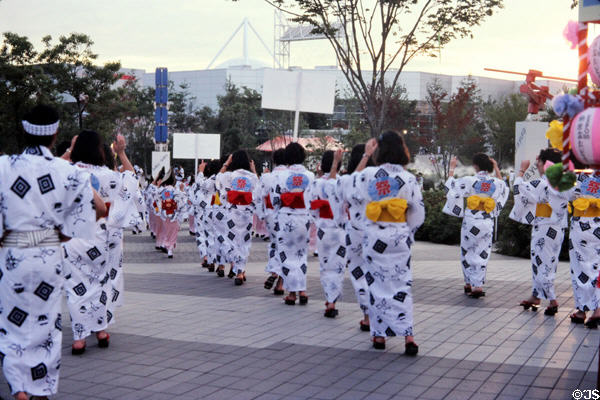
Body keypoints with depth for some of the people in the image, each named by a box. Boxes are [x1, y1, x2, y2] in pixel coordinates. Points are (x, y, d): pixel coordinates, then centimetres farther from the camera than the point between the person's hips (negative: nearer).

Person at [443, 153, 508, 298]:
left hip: (471, 222, -2)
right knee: (482, 254, 10)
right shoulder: (497, 183, -3)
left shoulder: (470, 181, -13)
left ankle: (469, 284, 19)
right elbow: (504, 186, 22)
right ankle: (478, 286, 6)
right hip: (488, 223, 3)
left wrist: (452, 168, 11)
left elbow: (451, 185, -1)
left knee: (467, 253, 13)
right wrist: (496, 168, 24)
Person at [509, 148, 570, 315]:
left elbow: (520, 189, -11)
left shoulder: (541, 184, -18)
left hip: (544, 229, -8)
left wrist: (522, 170, 3)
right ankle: (536, 297, 25)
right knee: (543, 263, 16)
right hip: (558, 229, 8)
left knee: (542, 264, -1)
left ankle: (552, 300, -2)